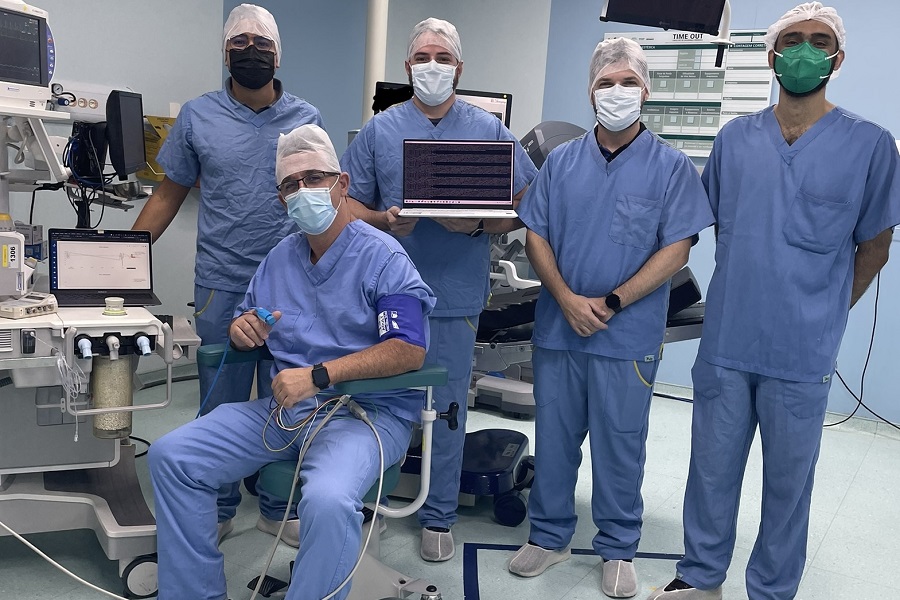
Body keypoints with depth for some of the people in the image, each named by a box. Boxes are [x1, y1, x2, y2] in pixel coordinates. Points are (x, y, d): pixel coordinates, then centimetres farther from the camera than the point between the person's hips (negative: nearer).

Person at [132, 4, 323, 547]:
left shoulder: (307, 118, 5)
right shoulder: (198, 116, 4)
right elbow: (169, 195, 8)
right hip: (221, 287, 0)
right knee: (221, 405, 8)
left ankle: (278, 507, 26)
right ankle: (219, 511, 25)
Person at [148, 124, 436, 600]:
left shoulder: (383, 257, -9)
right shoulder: (280, 257, 14)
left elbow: (409, 350, -20)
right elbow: (243, 326, 23)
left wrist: (317, 376, -26)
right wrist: (242, 329, -4)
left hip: (366, 410, -6)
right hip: (282, 407, 7)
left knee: (327, 499, -37)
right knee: (171, 456, -4)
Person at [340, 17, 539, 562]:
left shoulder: (489, 130, 4)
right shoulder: (380, 130, 7)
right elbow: (350, 203, 8)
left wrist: (480, 223, -14)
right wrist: (383, 221, -12)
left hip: (456, 294, -1)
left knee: (448, 408, 7)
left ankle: (439, 518, 23)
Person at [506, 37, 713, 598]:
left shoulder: (672, 167, -2)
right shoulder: (561, 161, 6)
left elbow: (676, 250, -7)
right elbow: (536, 236, 5)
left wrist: (611, 303, -14)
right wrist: (567, 299, -10)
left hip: (629, 336, -3)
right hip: (557, 327, 3)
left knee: (621, 445, 8)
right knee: (554, 436, 12)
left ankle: (618, 549, 27)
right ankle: (549, 535, 30)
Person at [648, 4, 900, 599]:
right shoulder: (735, 138, 4)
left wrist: (820, 315, 5)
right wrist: (743, 296, 13)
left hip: (803, 355, -2)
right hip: (726, 343, 3)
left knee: (788, 482, 12)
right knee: (712, 471, 14)